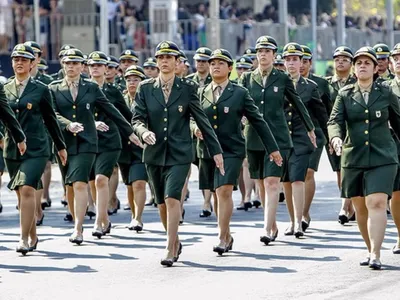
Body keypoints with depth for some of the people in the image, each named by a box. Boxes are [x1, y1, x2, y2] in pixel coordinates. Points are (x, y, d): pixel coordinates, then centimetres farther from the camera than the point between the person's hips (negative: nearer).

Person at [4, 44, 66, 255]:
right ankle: (33, 237, 24)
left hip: (36, 149, -4)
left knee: (27, 190, -18)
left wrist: (60, 146, 13)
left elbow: (50, 119, 8)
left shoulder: (41, 90, 1)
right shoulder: (4, 90, 8)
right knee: (21, 194, 10)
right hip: (12, 149, 4)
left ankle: (24, 239, -18)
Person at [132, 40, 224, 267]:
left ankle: (170, 250, -15)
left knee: (172, 198, -17)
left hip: (179, 154, -3)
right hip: (154, 153, 3)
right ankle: (175, 242, 32)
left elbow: (202, 120, 3)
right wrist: (144, 132, -24)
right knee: (162, 203, 11)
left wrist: (216, 150, 4)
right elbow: (137, 119, -1)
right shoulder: (145, 88, 4)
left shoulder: (188, 88, -1)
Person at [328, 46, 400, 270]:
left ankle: (375, 255, -21)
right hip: (353, 158, 3)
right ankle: (371, 249, 25)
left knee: (377, 203, -16)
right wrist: (336, 138, -27)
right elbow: (335, 121, -6)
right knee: (360, 207, 9)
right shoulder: (345, 95, 6)